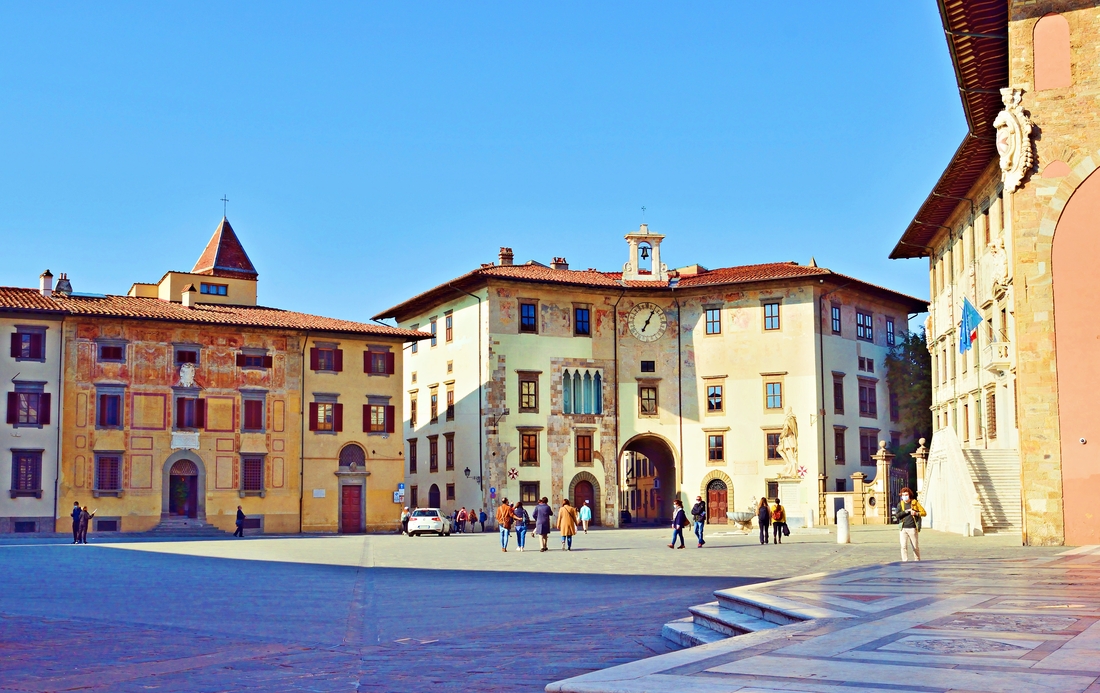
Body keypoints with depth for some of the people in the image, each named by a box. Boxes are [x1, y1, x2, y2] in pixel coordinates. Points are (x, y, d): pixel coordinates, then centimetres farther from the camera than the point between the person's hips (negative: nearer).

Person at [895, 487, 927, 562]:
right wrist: (906, 511, -11)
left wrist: (916, 513, -12)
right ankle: (904, 561, -4)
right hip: (903, 528, 1)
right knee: (903, 546, -7)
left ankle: (917, 561, 20)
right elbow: (898, 515, -3)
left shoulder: (914, 503, 5)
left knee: (915, 546, 7)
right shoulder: (900, 504, 9)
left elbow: (924, 512, 4)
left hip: (912, 528, -1)